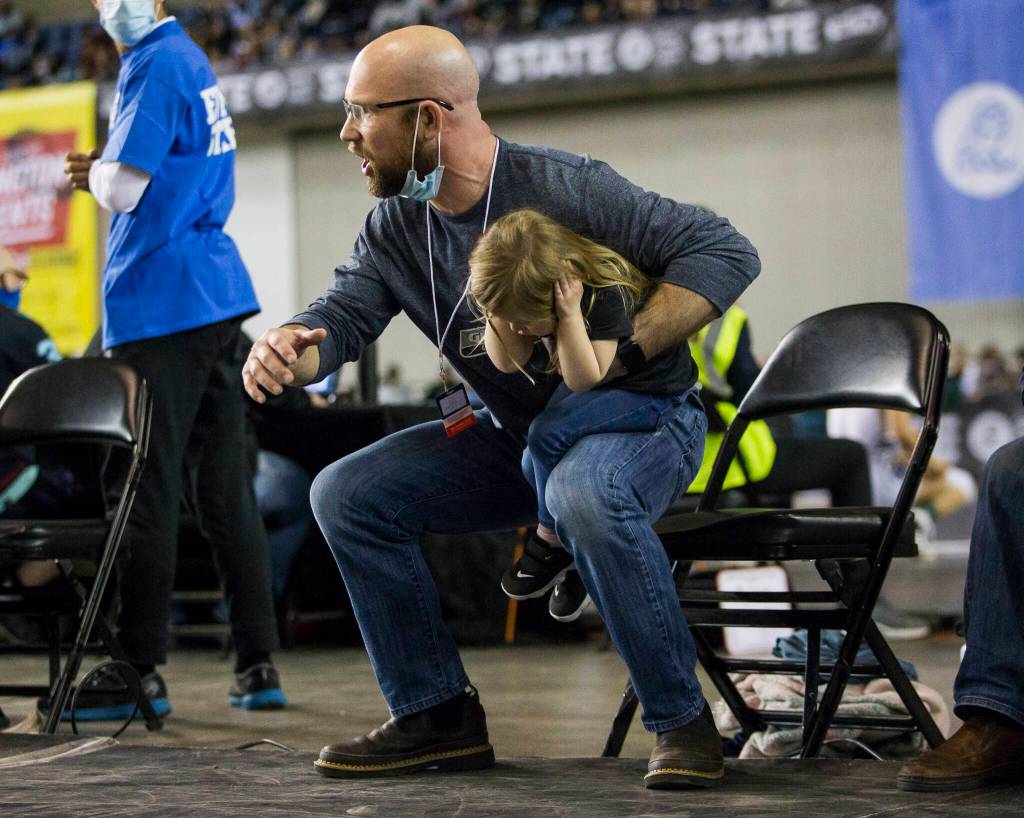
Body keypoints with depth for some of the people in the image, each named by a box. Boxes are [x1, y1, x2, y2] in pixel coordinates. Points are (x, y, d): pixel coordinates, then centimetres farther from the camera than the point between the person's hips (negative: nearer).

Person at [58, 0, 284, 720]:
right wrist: (104, 173, 11)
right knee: (228, 489, 9)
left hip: (161, 304, -9)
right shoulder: (194, 60, 18)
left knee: (148, 491, -6)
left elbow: (124, 191, -17)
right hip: (215, 294, 9)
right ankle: (259, 665, 11)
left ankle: (140, 672, -4)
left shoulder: (156, 65, -11)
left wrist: (96, 169, 3)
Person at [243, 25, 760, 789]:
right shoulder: (396, 227, 0)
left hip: (638, 418, -7)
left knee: (585, 494, -41)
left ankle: (683, 721, -26)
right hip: (516, 436, 7)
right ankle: (438, 714, 2)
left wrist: (622, 355, -31)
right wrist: (287, 348, -32)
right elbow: (341, 316, -7)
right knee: (347, 493, -5)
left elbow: (724, 250, -24)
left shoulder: (561, 188, -22)